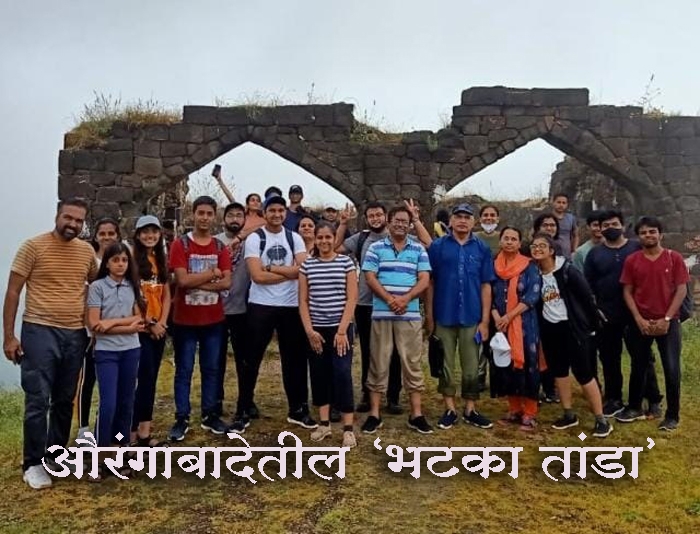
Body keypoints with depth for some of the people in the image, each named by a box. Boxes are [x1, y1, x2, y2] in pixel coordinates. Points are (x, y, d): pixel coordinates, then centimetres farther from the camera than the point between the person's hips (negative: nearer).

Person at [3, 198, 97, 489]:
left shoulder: (87, 251, 6)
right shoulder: (33, 246, -7)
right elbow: (13, 292, -5)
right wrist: (8, 336, -9)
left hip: (75, 334, 4)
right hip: (39, 332, -4)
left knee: (64, 400, 13)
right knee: (38, 401, -3)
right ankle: (33, 464, 11)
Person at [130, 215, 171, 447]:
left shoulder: (161, 261, 13)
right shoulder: (133, 259, -7)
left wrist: (162, 321, -1)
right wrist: (149, 322, -12)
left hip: (159, 328, 7)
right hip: (140, 328, -7)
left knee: (151, 378, 9)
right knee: (146, 377, -7)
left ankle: (142, 430, 17)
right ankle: (137, 432, 3)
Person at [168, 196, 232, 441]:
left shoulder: (221, 247, 5)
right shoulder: (180, 245, -6)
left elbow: (227, 282, -6)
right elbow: (182, 280, -17)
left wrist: (197, 283, -16)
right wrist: (212, 273, -11)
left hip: (214, 319, 3)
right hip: (185, 319, -3)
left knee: (211, 369, 11)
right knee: (183, 370, 5)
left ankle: (210, 415, 23)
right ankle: (181, 419, 14)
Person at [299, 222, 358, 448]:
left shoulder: (346, 262, -1)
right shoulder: (307, 265, 5)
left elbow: (351, 299, -4)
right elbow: (303, 301, 5)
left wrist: (342, 330, -11)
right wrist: (309, 330, -5)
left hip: (341, 328, -2)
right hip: (316, 329, 3)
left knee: (342, 374, -8)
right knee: (319, 375, 8)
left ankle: (348, 428, -1)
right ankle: (324, 423, 20)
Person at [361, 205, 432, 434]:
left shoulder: (419, 249, 10)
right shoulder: (376, 248, 7)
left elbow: (424, 280, 2)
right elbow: (370, 277, -2)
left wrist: (406, 298, -14)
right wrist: (389, 299, -14)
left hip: (410, 315, 1)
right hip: (381, 314, -1)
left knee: (412, 364, 5)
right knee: (378, 365, 5)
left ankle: (416, 414, 13)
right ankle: (374, 414, 13)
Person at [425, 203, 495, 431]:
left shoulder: (482, 248, 3)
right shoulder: (437, 246, -1)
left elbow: (486, 285, 3)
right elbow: (430, 283, 0)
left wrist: (485, 320, -1)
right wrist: (429, 316, -3)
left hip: (471, 318, 1)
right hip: (444, 317, -1)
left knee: (471, 366, 10)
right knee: (445, 365, 9)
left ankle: (470, 410, 23)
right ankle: (450, 409, 22)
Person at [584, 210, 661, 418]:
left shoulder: (637, 248, 0)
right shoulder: (594, 253, 5)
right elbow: (587, 285, 6)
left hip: (634, 314, -2)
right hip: (605, 316, 2)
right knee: (609, 359, 10)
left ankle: (653, 401, 16)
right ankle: (613, 400, 23)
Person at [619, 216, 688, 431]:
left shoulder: (674, 258, -3)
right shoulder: (632, 260, 1)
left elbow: (681, 290, -5)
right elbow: (627, 291, 2)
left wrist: (667, 319, -11)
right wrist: (638, 319, -8)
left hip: (668, 321, -2)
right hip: (641, 322, 2)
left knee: (672, 369, 0)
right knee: (638, 366, 12)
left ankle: (672, 415, 13)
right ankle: (635, 408, 26)